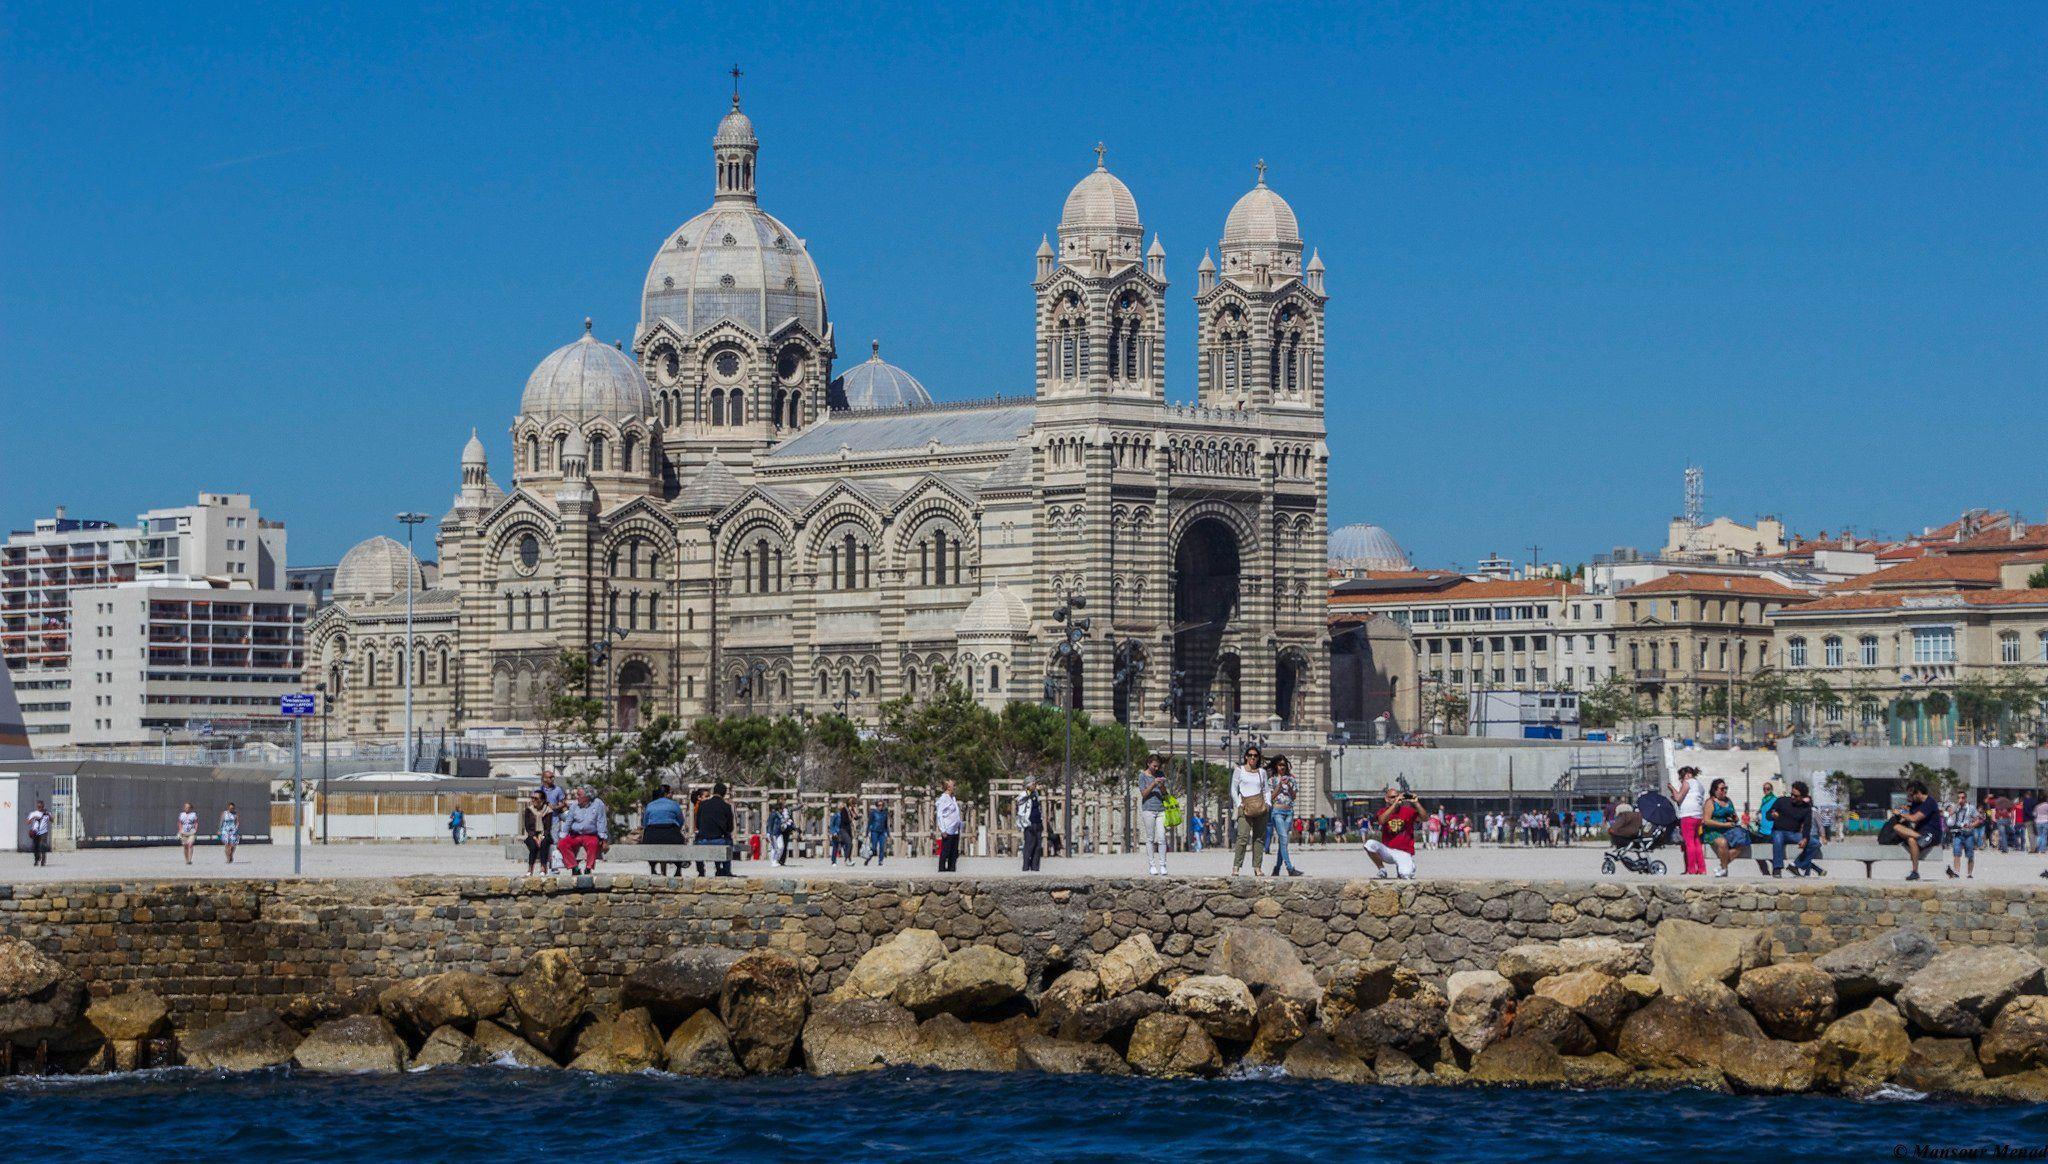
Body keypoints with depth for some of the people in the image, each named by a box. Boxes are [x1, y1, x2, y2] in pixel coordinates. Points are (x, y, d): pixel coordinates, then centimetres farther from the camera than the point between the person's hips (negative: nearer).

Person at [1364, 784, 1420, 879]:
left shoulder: (1408, 810, -1)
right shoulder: (1383, 811, 3)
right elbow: (1382, 820, -21)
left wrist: (1415, 803, -27)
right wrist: (1395, 804, -29)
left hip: (1404, 853, -2)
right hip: (1387, 850, 2)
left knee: (1405, 875, -29)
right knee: (1369, 844, -26)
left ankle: (1408, 865, 14)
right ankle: (1382, 870, -3)